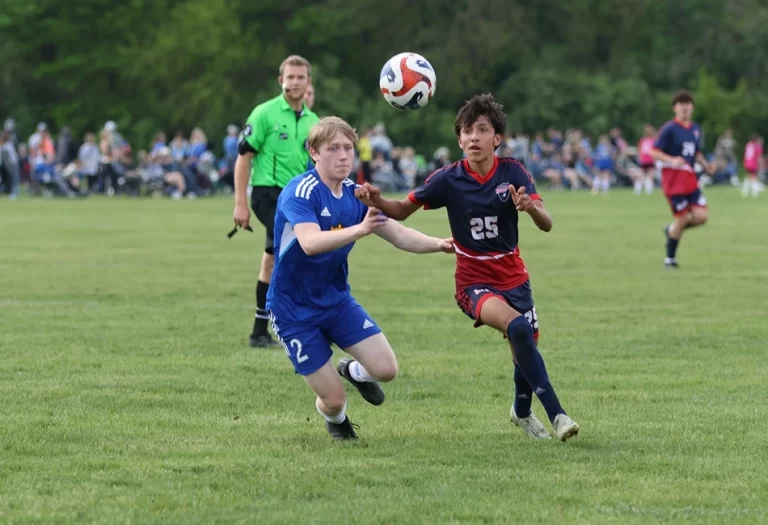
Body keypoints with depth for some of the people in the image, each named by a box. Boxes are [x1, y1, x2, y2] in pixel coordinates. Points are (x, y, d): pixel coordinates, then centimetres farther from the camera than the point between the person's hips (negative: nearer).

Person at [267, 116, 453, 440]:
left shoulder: (356, 195, 0)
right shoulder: (299, 192, -22)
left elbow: (399, 235, 1)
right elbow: (310, 243, -39)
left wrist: (439, 244, -17)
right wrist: (360, 229, -52)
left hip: (336, 300, 6)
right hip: (293, 309, -6)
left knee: (385, 369, -11)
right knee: (334, 400, -6)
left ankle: (354, 371, 25)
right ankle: (335, 419, 33)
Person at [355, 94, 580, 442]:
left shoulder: (513, 173, -9)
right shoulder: (449, 179, -11)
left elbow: (547, 225, -16)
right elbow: (402, 211, -2)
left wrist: (530, 207, -39)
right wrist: (377, 201, -23)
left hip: (513, 278, 3)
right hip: (474, 282, -3)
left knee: (527, 348, 9)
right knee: (517, 327, -30)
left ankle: (522, 412, 43)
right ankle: (556, 414, -27)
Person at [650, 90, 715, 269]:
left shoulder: (696, 129, 12)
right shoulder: (669, 129, -9)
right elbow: (654, 152, -11)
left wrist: (706, 165, 7)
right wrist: (672, 160, -27)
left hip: (690, 178, 6)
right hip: (673, 178, -6)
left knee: (701, 215, -8)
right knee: (682, 217, -6)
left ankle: (672, 229, 21)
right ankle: (670, 258, 12)